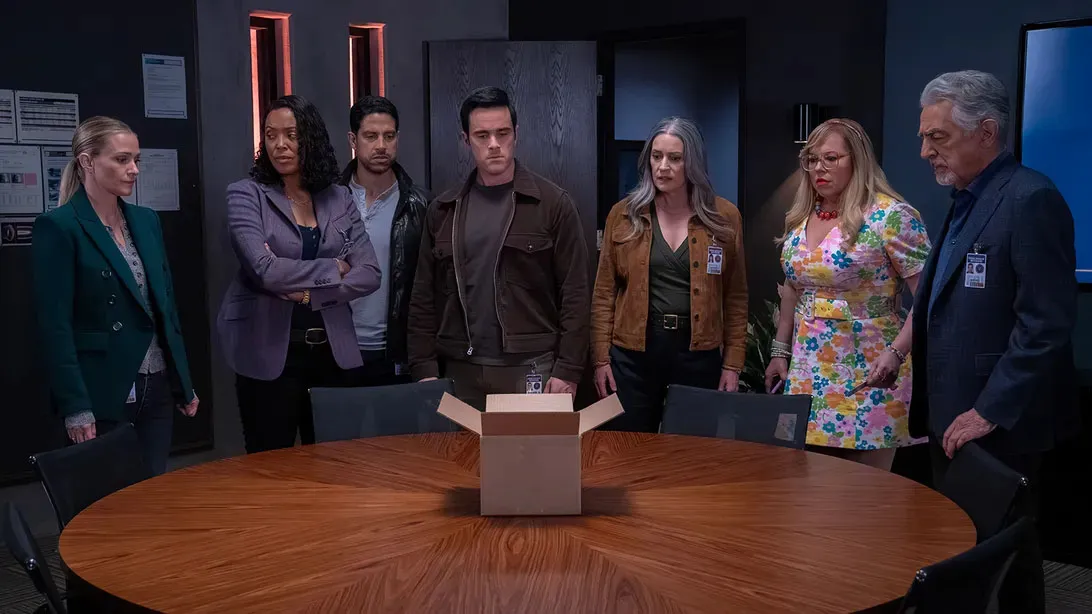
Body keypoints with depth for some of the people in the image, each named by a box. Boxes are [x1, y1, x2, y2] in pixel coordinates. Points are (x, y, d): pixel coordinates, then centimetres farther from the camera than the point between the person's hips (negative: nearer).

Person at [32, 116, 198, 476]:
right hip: (102, 394, -6)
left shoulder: (146, 221, 10)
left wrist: (184, 383, 13)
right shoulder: (58, 227, -9)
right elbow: (54, 325, -13)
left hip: (157, 388, 6)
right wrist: (75, 407, -17)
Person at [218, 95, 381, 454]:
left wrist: (309, 293, -13)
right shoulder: (246, 195, -3)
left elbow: (369, 275, -2)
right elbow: (265, 271, -17)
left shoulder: (339, 198, 7)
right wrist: (333, 269, -7)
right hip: (269, 352, -3)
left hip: (332, 350, 3)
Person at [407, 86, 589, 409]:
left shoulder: (553, 203, -2)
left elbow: (574, 294, -4)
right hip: (461, 371, 3)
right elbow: (424, 297, 9)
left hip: (532, 368, -2)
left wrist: (567, 370, -10)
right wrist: (425, 369, 1)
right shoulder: (443, 210, 8)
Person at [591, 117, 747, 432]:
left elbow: (735, 296, 3)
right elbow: (604, 293, 3)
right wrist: (601, 358, -2)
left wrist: (733, 363, -1)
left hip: (699, 353, 0)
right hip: (633, 352, 0)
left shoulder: (724, 217, 1)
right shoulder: (624, 214, 2)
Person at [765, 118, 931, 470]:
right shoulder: (800, 219, 8)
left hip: (867, 375, -6)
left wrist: (896, 353, -25)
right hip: (809, 373, 6)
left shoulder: (890, 216, -12)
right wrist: (780, 352, 16)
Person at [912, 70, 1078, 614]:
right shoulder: (967, 200, 15)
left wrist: (991, 412, -19)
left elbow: (1047, 323, -20)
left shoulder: (1031, 200, -15)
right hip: (954, 416, 8)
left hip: (997, 426, -8)